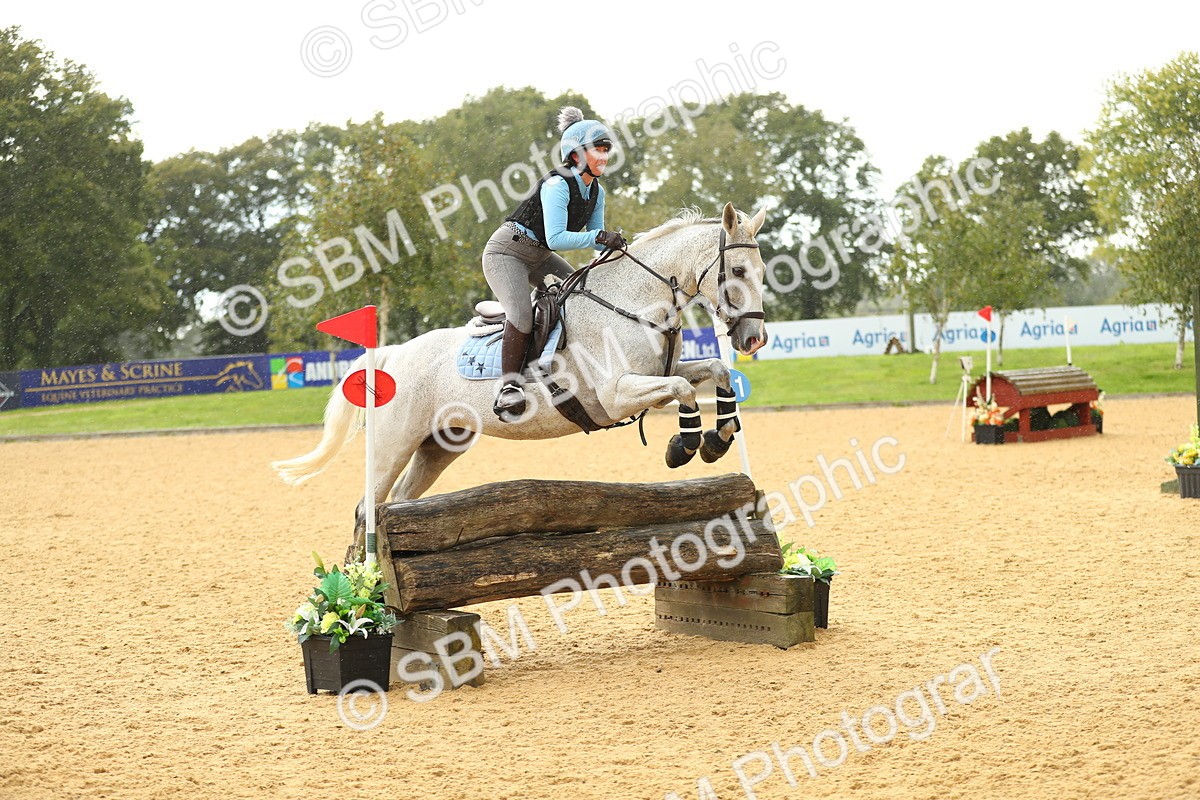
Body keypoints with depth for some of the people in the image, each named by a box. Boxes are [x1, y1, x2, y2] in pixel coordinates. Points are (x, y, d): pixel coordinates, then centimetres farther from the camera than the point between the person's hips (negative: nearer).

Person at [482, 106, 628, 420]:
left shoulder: (596, 191, 2)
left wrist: (613, 242, -12)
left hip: (540, 258, 9)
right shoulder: (557, 185, -24)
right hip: (507, 252, -9)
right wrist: (598, 236, -38)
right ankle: (509, 385, -22)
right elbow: (556, 238, -31)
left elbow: (595, 237, 9)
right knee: (522, 312, -29)